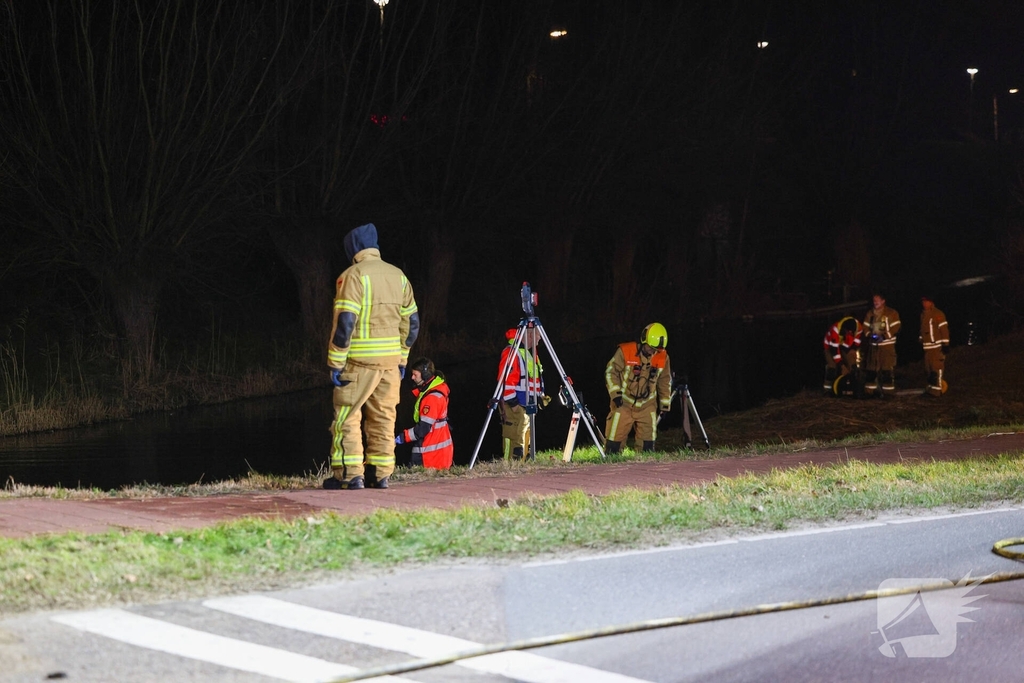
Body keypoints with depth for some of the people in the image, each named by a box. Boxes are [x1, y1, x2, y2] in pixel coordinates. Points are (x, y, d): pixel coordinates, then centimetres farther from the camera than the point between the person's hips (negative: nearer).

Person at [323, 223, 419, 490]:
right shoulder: (398, 276, 11)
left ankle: (349, 475, -5)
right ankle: (381, 474, 11)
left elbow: (345, 322, -16)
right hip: (390, 359, 6)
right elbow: (411, 322, 14)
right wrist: (402, 359, 21)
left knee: (347, 417, 0)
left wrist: (335, 363, -12)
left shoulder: (353, 275, -9)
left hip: (360, 361, -6)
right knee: (383, 418, 11)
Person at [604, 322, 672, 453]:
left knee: (649, 442, 1)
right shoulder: (625, 352, -16)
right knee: (614, 439, -3)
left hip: (647, 405, 3)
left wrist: (665, 404, 10)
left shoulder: (663, 357, -2)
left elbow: (665, 381, 10)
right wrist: (615, 393, -16)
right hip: (624, 403, -3)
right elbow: (611, 372, -8)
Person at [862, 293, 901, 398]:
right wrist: (869, 335, -9)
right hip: (873, 345, 5)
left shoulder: (891, 313, -4)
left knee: (888, 369, -9)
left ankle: (888, 391, -6)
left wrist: (884, 336, -19)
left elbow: (895, 328, -10)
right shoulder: (870, 314, 12)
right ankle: (870, 390, 16)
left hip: (887, 345, -5)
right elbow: (866, 327, 12)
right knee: (870, 369, 7)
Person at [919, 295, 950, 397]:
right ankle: (931, 388, 19)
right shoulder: (923, 315, 16)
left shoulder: (938, 314, -11)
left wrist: (945, 344, -16)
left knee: (937, 367, -10)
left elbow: (944, 329, -14)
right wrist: (921, 342, 25)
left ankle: (937, 389, -10)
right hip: (927, 347, 9)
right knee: (928, 368, 11)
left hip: (937, 346, -9)